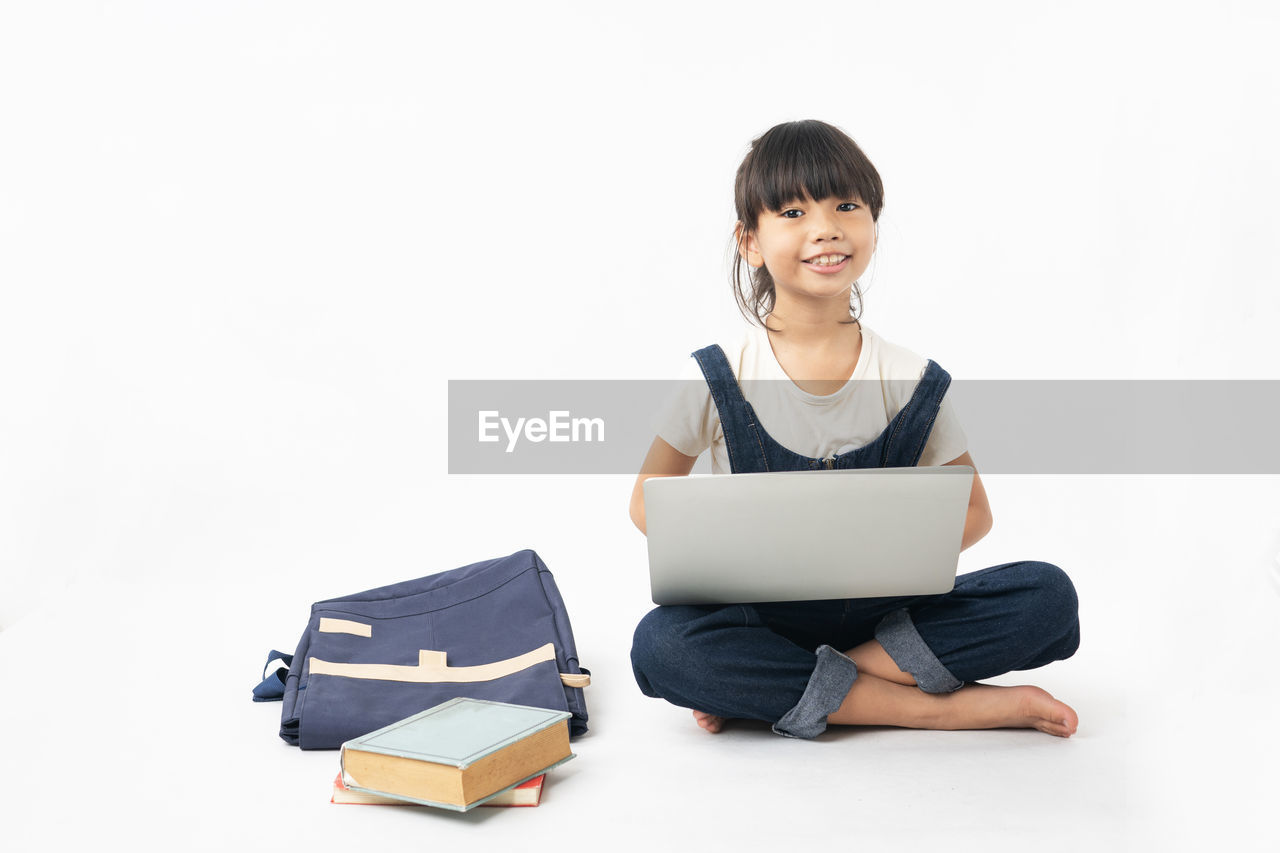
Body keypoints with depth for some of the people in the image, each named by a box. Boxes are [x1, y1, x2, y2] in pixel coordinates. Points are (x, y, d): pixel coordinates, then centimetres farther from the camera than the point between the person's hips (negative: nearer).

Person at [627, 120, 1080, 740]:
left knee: (1049, 596, -20)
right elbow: (649, 499, 3)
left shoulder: (913, 384, -2)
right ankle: (934, 707, -23)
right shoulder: (721, 379, -6)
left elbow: (972, 512, 8)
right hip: (763, 614, -2)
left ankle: (770, 691, -21)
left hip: (881, 613, 2)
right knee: (660, 644, -33)